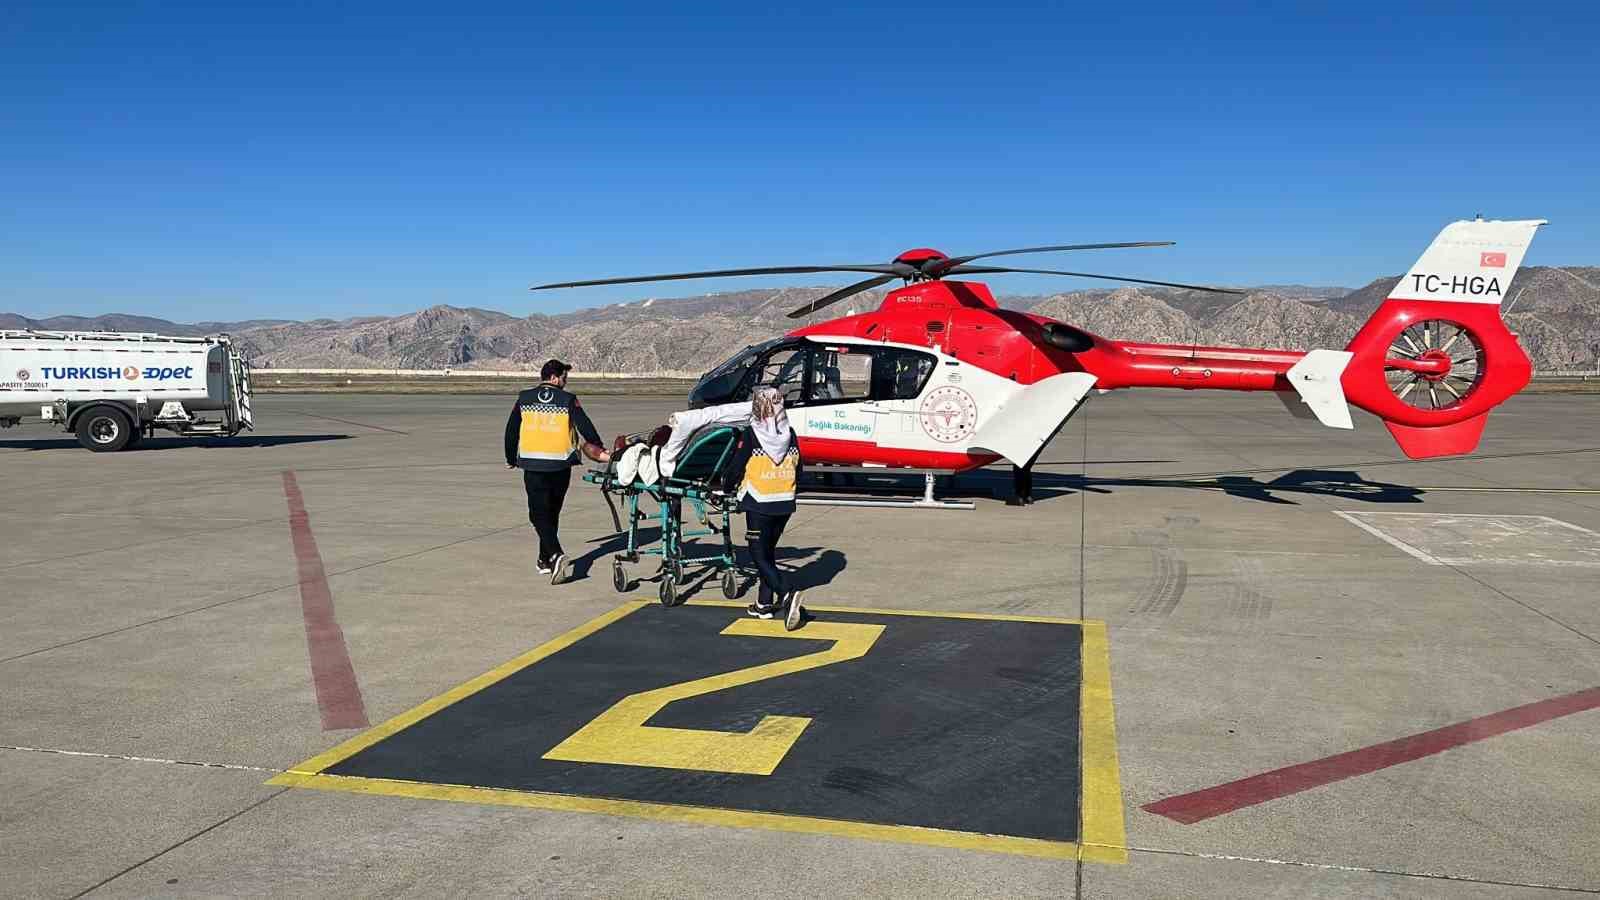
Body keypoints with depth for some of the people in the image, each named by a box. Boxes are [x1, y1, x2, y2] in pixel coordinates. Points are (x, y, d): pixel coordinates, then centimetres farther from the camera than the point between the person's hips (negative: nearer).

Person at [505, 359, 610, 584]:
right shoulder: (568, 400, 0)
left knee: (540, 514, 1)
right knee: (552, 513, 16)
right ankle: (545, 560, 25)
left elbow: (511, 430, 13)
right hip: (560, 465, 0)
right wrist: (600, 450, 9)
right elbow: (586, 427, -4)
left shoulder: (524, 399, 7)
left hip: (532, 465, 0)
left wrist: (510, 459, 25)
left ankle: (554, 555, -21)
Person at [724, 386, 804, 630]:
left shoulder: (751, 434, -12)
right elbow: (797, 470, 10)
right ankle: (765, 603, 21)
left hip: (759, 504, -5)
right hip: (785, 504, 5)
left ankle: (786, 595, -19)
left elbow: (737, 467, -7)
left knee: (759, 555, 0)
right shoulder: (789, 434, 3)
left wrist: (729, 487, 11)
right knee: (769, 551, 18)